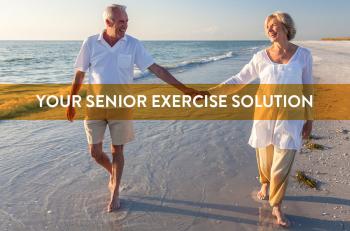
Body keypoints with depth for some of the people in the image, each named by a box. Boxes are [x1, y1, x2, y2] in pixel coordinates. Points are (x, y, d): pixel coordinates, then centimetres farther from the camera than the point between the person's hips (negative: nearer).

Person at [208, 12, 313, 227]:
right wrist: (209, 92, -8)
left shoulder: (303, 54, -3)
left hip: (290, 119, -1)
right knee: (265, 159, 15)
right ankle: (265, 183, 47)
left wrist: (309, 118, 6)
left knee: (282, 166, -3)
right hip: (265, 116, 1)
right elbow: (238, 81, 0)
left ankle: (277, 207, 16)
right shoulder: (261, 57, -2)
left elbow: (307, 88, 4)